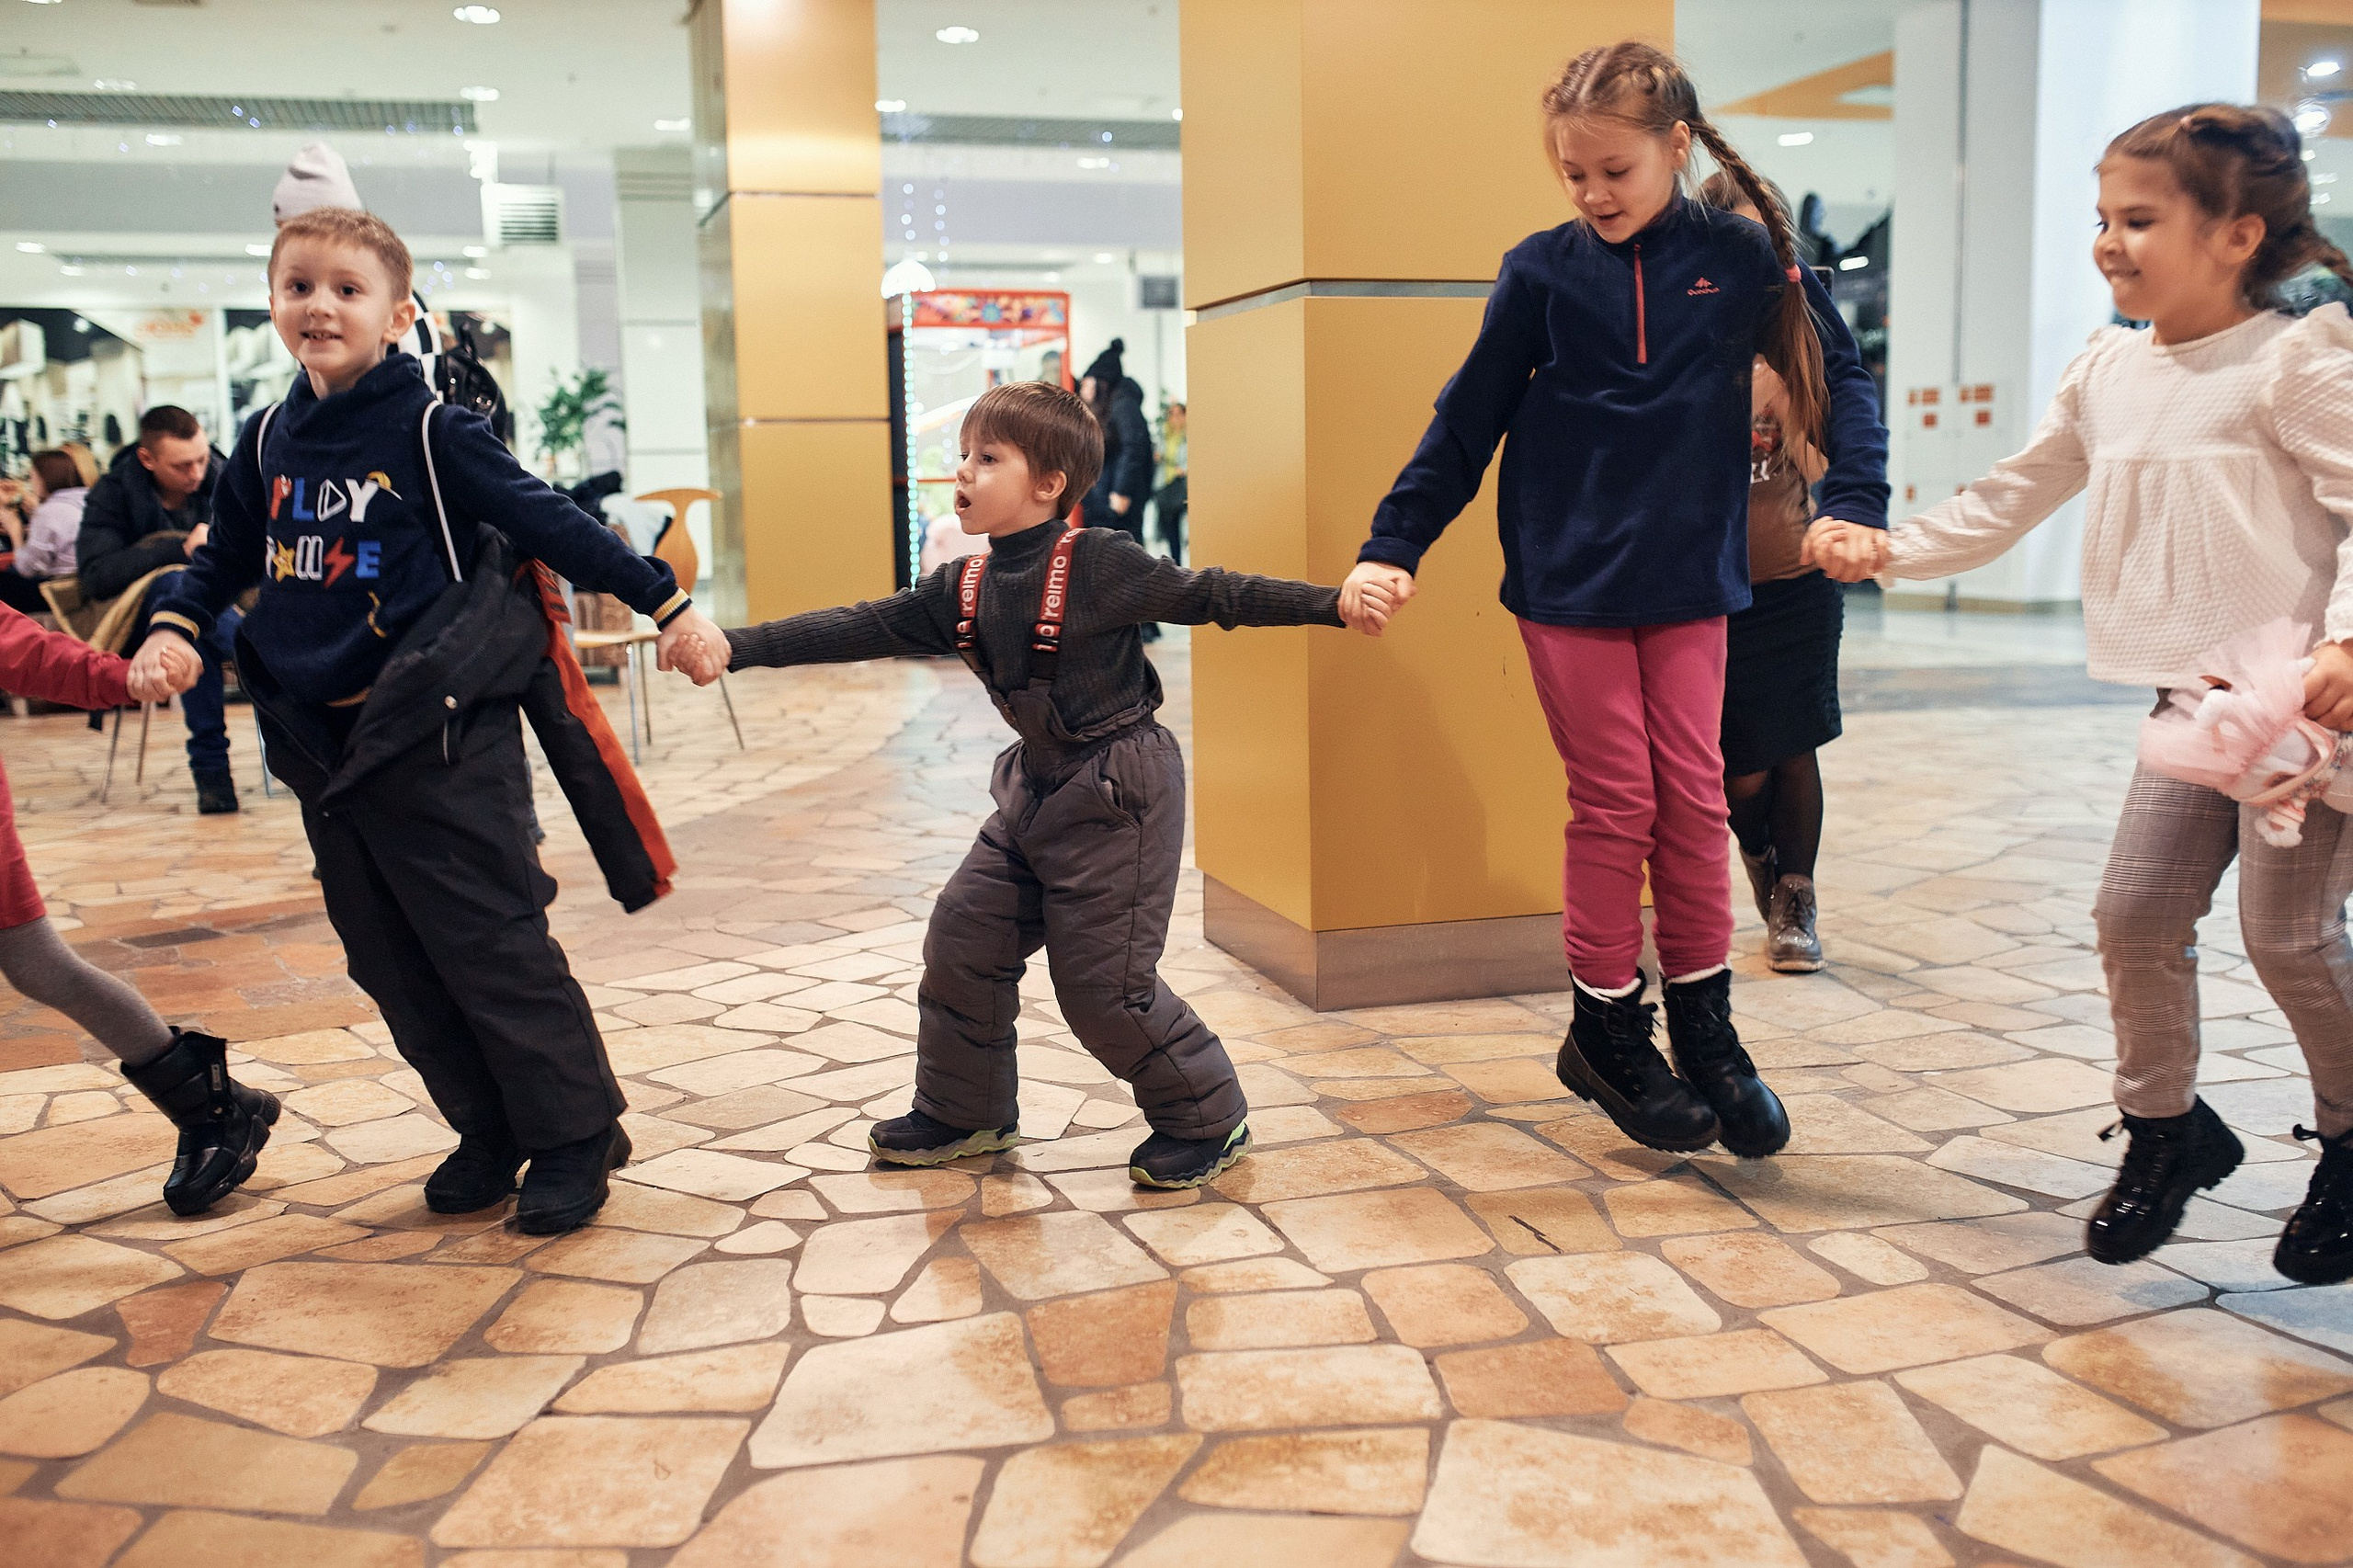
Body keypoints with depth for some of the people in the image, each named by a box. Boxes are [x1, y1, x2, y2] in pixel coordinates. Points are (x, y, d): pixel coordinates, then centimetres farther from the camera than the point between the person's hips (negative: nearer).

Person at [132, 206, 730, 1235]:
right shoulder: (267, 443, 11)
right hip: (325, 747, 7)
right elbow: (225, 559, 20)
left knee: (492, 947, -3)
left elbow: (550, 525, -9)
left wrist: (667, 604, -14)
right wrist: (174, 628, 1)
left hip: (439, 741, -7)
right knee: (392, 965, 12)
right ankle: (489, 1131, 26)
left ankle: (574, 1135, 11)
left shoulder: (433, 432, -7)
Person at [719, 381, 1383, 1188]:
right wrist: (736, 646, 2)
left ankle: (1207, 1118, 16)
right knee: (962, 942, 9)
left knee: (1103, 983, -5)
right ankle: (966, 1113, 28)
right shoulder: (964, 587, 4)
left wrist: (1336, 600, -23)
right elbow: (859, 629, 5)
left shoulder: (1101, 563, -16)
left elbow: (1213, 595, -15)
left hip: (1118, 792, -8)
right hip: (1036, 788, 8)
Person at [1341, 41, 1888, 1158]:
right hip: (1568, 577, -1)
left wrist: (1855, 503, -9)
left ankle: (1702, 1024, 20)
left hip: (1688, 579, 2)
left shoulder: (1739, 258, -1)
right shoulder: (1541, 271, -3)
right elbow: (1465, 423, -1)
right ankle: (1606, 1031, 17)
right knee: (1613, 802, 2)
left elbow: (1838, 375, 5)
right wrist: (1391, 546, -5)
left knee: (1693, 795, 6)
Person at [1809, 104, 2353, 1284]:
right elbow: (2008, 501, 16)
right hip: (2191, 704, 6)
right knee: (2135, 911, 3)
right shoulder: (2105, 374, 10)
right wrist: (1886, 549, 5)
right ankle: (2165, 1125, 24)